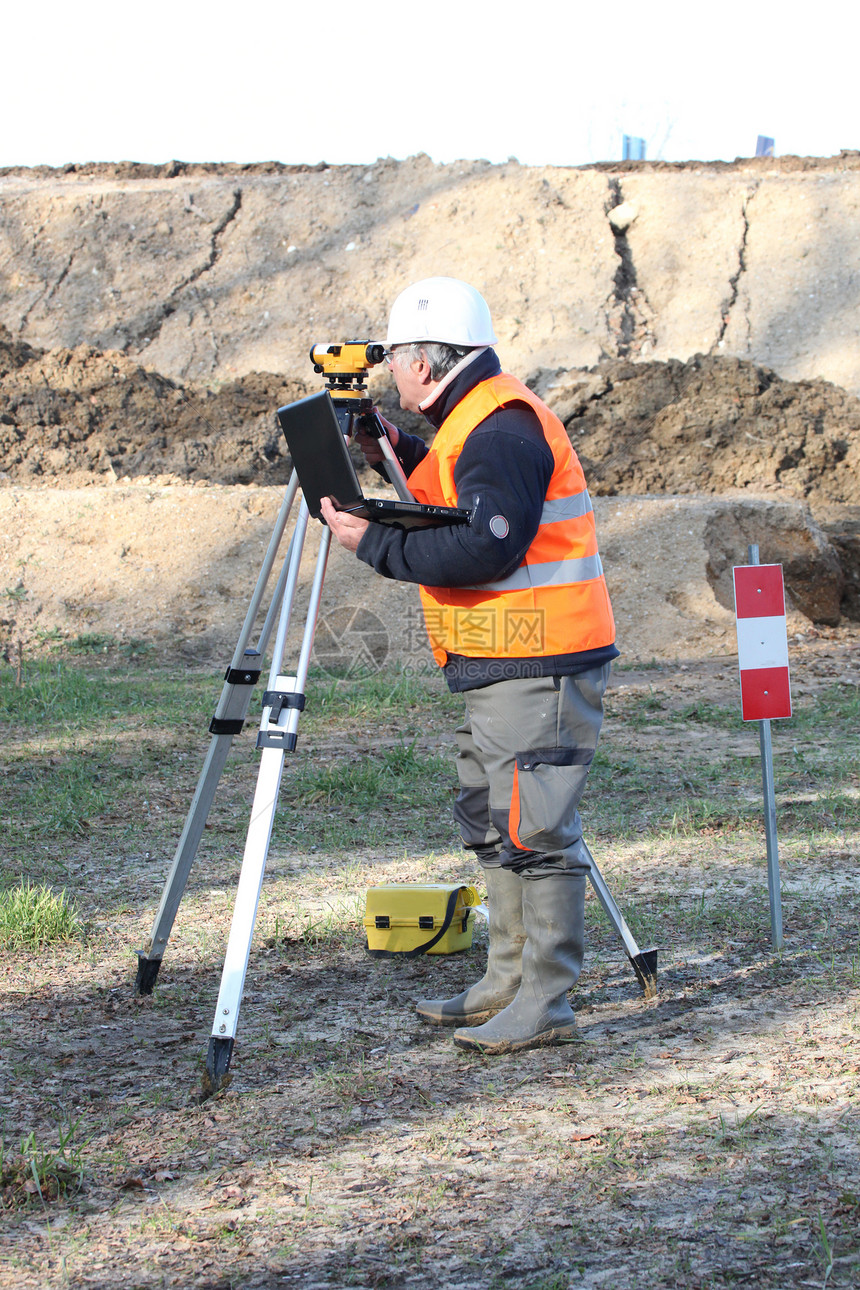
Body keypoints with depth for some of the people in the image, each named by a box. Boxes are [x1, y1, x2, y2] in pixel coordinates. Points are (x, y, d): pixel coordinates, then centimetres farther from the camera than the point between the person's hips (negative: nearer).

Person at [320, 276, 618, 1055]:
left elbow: (483, 550, -26)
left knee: (532, 829, -8)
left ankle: (544, 1004, -4)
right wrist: (402, 457, 17)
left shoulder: (501, 430, -18)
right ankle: (509, 983, 25)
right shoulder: (475, 420, 15)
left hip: (538, 668, -11)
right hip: (500, 666, 11)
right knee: (493, 822, 17)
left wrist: (373, 541, -19)